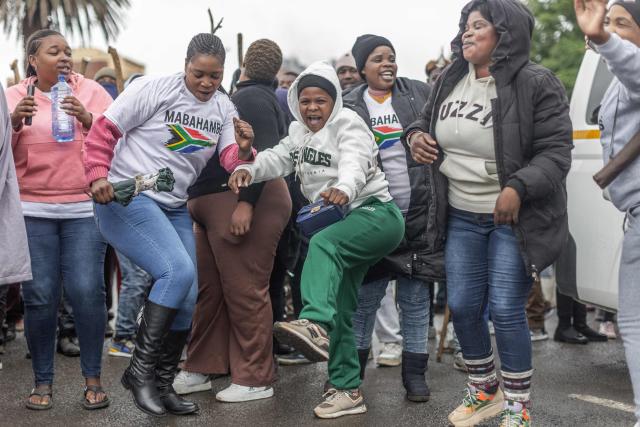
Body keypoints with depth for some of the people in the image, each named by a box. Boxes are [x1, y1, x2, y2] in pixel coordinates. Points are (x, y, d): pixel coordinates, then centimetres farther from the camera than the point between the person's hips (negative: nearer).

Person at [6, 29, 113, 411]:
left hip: (85, 209, -1)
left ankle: (94, 379, 6)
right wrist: (14, 122, -14)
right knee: (40, 295, -1)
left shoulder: (91, 92, 6)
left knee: (87, 291, -6)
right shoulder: (14, 96, 9)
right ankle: (43, 382, 11)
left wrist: (88, 118, -16)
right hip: (32, 211, 1)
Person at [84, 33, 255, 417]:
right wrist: (97, 176, -21)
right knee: (178, 270, -26)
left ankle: (162, 385, 22)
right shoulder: (153, 89, -10)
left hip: (174, 208, 7)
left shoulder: (224, 108, 6)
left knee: (187, 298, 7)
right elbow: (105, 130, -9)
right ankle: (141, 369, -14)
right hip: (126, 198, -7)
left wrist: (244, 149, -24)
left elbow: (231, 162, -2)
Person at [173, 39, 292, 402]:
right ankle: (202, 370, 21)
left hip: (243, 202, -11)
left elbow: (265, 153, -21)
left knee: (244, 290, -6)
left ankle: (255, 379, 2)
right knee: (210, 289, 12)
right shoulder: (250, 96, 21)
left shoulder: (253, 97, -9)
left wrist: (246, 202, -27)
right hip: (218, 204, 11)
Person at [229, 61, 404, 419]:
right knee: (340, 311, 6)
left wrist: (343, 190, -54)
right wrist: (248, 169, -21)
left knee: (324, 244, -37)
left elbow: (354, 165, -32)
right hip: (344, 223, 9)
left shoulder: (348, 124, -13)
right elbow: (277, 158, 1)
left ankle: (315, 324, -55)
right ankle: (348, 390, 12)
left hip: (376, 213, -9)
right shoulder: (299, 131, 12)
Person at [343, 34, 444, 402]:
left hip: (419, 213, 0)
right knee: (367, 294, 6)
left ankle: (415, 372, 18)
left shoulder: (421, 94, 4)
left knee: (416, 297, 8)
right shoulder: (350, 107, 5)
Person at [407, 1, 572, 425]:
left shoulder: (537, 84, -13)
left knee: (506, 310, -5)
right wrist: (417, 135, -1)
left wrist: (518, 188, -30)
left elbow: (556, 152, -15)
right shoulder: (450, 79, 5)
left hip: (514, 217, -6)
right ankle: (484, 391, 31)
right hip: (462, 218, 6)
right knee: (462, 306, 8)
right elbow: (429, 120, 22)